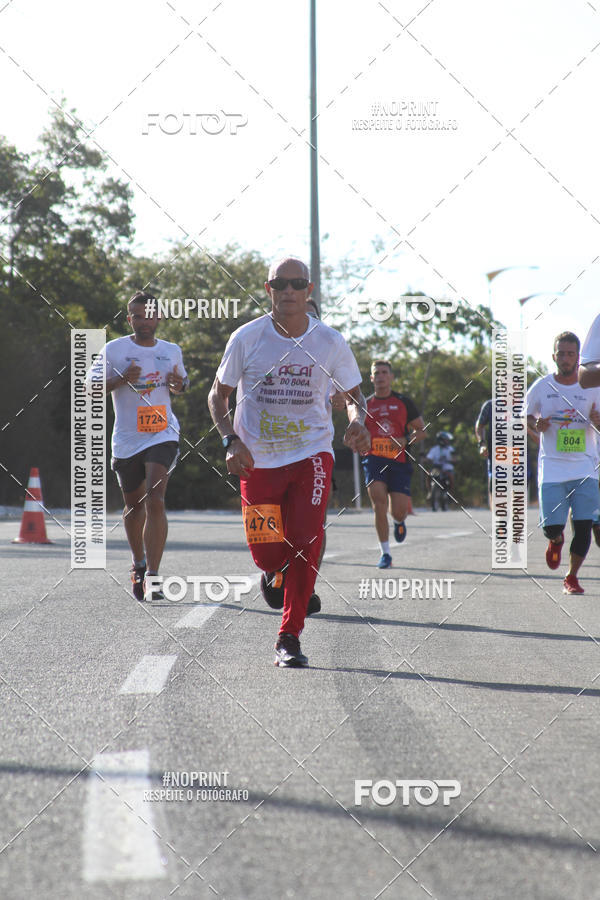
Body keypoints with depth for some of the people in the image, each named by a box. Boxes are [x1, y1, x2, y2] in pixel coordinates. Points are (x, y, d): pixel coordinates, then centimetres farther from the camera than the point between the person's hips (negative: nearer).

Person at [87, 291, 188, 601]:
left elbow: (182, 382, 26)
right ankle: (138, 564, 40)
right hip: (127, 439, 0)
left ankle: (151, 576, -21)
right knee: (134, 506, 14)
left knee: (155, 501, -18)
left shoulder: (172, 351, 9)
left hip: (162, 435, 0)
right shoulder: (114, 350, 0)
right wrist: (121, 380, -16)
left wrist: (179, 385, 1)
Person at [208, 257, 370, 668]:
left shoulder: (329, 341, -2)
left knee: (306, 542, -16)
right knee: (266, 552, -2)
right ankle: (276, 573, 38)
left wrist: (358, 421, -11)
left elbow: (353, 393, 12)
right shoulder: (248, 337, -4)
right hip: (258, 459, 0)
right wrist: (231, 440, -10)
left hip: (312, 453, 0)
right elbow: (218, 394, 6)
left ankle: (290, 637, -6)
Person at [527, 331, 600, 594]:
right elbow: (527, 415, 14)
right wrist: (537, 425, -8)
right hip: (552, 468, -1)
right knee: (552, 527, -7)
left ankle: (571, 577, 14)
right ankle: (556, 541, 32)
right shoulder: (541, 387, 1)